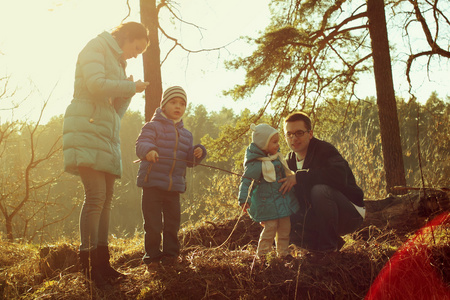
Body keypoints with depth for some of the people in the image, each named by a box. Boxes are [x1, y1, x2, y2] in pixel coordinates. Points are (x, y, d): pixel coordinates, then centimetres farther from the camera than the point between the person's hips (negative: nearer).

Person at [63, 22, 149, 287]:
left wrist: (128, 93, 5)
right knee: (96, 195, -17)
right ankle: (88, 264, -16)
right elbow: (97, 85, -18)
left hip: (108, 134, 9)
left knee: (106, 198, 3)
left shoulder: (117, 62, 25)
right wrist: (132, 87, -6)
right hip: (87, 129, -9)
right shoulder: (97, 47, 0)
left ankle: (102, 262, 5)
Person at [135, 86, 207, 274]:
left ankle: (170, 254, 22)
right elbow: (141, 144, -16)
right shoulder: (153, 126, -1)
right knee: (153, 224, -4)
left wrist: (197, 153, -4)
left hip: (175, 186, 5)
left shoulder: (186, 135, 18)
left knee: (173, 223, 10)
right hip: (152, 183, -5)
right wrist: (148, 150, -38)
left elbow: (188, 160, 17)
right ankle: (152, 257, 6)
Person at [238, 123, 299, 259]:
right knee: (270, 227, -9)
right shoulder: (255, 164, -19)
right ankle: (261, 254, 4)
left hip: (282, 200, 8)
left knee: (285, 227, 10)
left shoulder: (277, 157, 8)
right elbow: (246, 181, -20)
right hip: (266, 201, -8)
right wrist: (243, 199, -25)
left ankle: (283, 252, 22)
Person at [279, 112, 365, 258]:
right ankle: (318, 246, 4)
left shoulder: (324, 149, -16)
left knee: (320, 190, -35)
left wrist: (299, 177, -30)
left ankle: (329, 245, -17)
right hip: (315, 216, 7)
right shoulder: (290, 161, 6)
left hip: (349, 213, -6)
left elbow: (339, 176, -36)